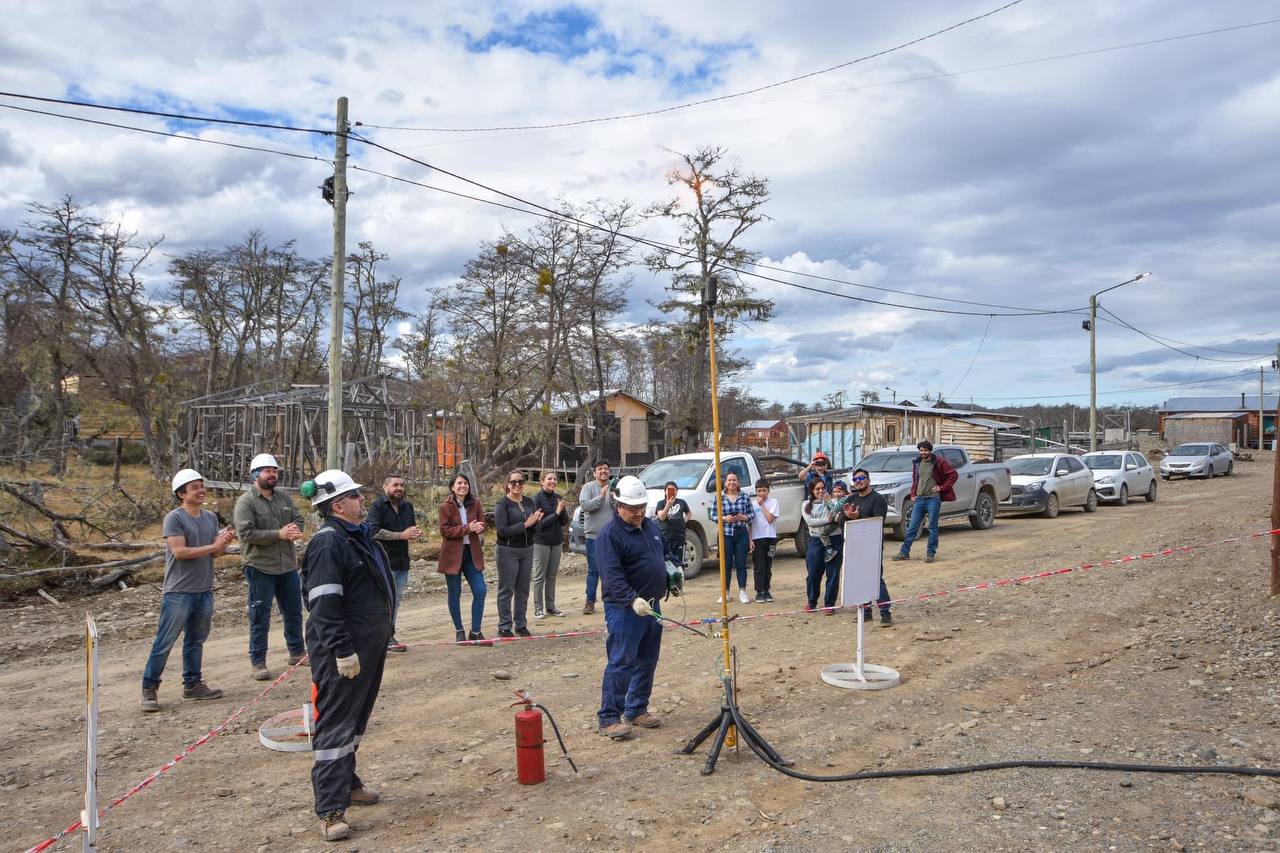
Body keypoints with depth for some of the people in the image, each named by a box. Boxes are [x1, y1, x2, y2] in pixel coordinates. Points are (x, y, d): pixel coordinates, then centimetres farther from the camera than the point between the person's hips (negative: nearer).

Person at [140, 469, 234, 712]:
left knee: (196, 640, 15)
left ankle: (193, 684, 25)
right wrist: (213, 546, -17)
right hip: (178, 593, -6)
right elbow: (179, 551, -20)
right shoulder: (174, 518, -10)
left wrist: (224, 543, -9)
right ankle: (149, 689, 9)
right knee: (164, 643, -1)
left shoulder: (211, 517, 10)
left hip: (204, 591, 6)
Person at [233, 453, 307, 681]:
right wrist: (279, 534, -23)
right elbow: (246, 533, -18)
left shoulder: (284, 498, 10)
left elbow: (299, 519, 10)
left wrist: (295, 530, -14)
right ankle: (257, 662, 14)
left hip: (288, 565, 6)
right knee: (260, 616, 3)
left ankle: (297, 652, 31)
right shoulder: (245, 502, -9)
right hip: (260, 567, -6)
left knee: (294, 611, 16)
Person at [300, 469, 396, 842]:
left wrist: (380, 638, 25)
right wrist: (343, 651, -25)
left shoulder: (359, 537, 13)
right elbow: (325, 605, -25)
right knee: (335, 725, -3)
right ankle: (331, 811, 2)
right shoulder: (328, 543, -19)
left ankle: (347, 783, 36)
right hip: (343, 655, -10)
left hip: (369, 647, 10)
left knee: (355, 721, 21)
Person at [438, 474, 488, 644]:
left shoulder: (475, 504, 6)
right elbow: (445, 531, -13)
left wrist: (478, 528, -19)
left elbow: (482, 525, 6)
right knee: (455, 594, 6)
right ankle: (459, 631, 21)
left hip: (472, 553, 4)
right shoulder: (446, 507, -6)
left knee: (480, 591, -2)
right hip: (453, 554, -3)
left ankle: (475, 631, 9)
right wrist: (468, 528, -22)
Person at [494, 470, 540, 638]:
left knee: (523, 590, 10)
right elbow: (502, 530, -18)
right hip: (508, 551, -5)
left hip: (527, 550, 5)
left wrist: (536, 521, -11)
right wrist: (525, 524, -21)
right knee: (506, 590, 2)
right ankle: (504, 627, 10)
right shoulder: (502, 504, -9)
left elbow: (534, 528, 11)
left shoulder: (529, 502, 8)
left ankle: (521, 624, 21)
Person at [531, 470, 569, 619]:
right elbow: (539, 523, -15)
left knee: (552, 576, 12)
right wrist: (556, 513, -18)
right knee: (539, 577, 3)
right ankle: (538, 608, 10)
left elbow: (565, 522, 4)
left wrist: (562, 511, -14)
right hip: (541, 542, -5)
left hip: (556, 542, 5)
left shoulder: (558, 498, 4)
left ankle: (550, 606, 21)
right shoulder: (537, 499, -11)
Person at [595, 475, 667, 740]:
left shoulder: (651, 527, 11)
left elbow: (661, 557, 29)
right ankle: (609, 718, 2)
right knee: (621, 663, -7)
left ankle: (637, 710, 27)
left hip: (651, 606, 8)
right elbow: (612, 576, -25)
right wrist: (632, 600, -36)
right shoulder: (610, 535, -15)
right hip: (624, 609, -8)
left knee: (647, 662, 14)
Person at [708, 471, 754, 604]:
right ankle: (725, 593, 11)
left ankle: (742, 592, 13)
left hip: (742, 534, 1)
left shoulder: (745, 497, 4)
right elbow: (713, 515, 1)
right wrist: (724, 518, -14)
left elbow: (752, 514, 8)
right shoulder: (719, 498, 1)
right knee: (726, 564, 4)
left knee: (741, 563, 5)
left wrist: (744, 517, -12)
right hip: (726, 534, -1)